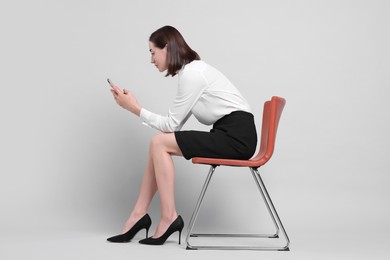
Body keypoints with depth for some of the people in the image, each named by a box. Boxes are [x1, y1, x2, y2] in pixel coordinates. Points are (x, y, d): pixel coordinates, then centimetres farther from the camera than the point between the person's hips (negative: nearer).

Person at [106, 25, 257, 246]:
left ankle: (169, 218, -5)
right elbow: (175, 125, 12)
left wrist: (135, 108, -4)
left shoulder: (191, 73, -14)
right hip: (228, 134, 9)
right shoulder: (192, 70, 15)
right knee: (159, 144, 4)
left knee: (159, 143, -11)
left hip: (237, 136, -9)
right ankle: (139, 215, 9)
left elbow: (171, 124, -10)